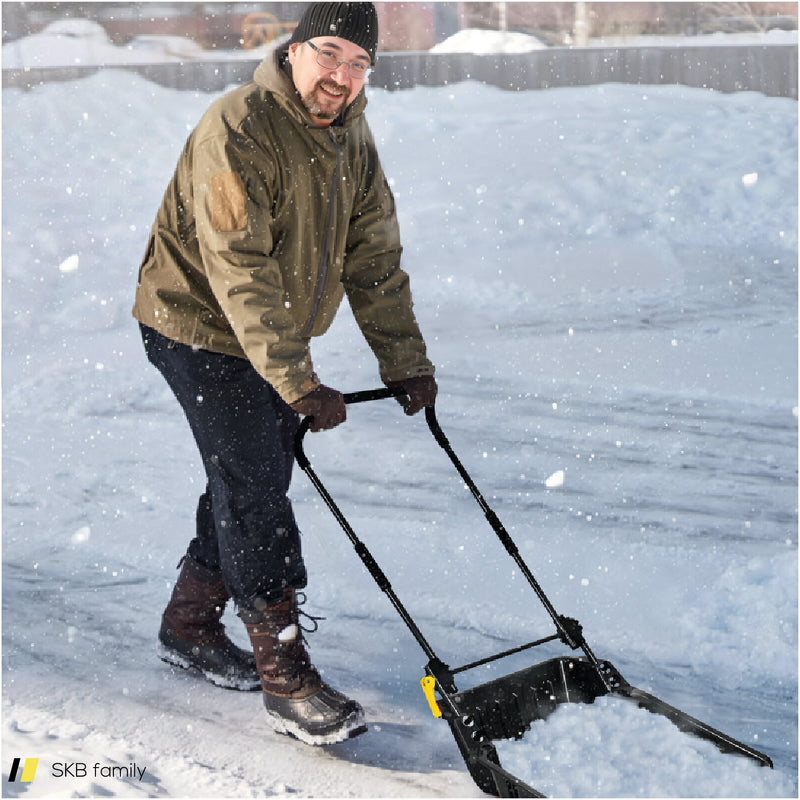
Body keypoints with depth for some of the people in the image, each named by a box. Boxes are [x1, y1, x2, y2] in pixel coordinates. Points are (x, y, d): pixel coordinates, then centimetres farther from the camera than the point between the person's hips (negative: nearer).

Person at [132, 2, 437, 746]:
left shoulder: (352, 139, 2)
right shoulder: (237, 130, -24)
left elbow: (373, 259, 5)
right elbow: (240, 271, -30)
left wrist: (405, 363, 0)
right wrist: (297, 382, -34)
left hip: (275, 337, 8)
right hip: (200, 329, -8)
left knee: (252, 482, 14)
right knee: (256, 494, -10)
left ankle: (189, 626, 32)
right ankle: (285, 676, -4)